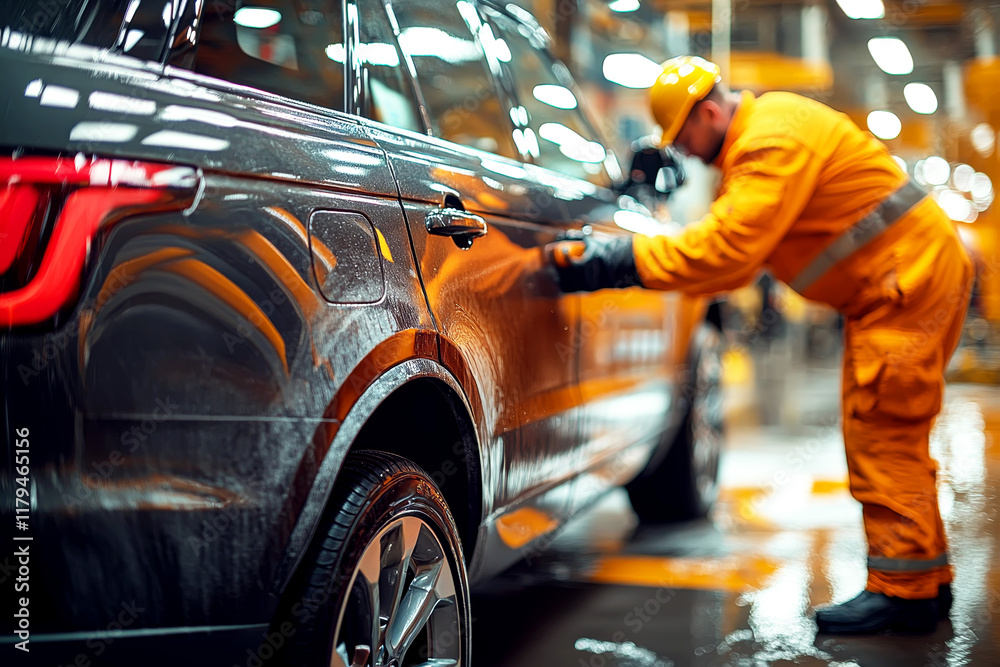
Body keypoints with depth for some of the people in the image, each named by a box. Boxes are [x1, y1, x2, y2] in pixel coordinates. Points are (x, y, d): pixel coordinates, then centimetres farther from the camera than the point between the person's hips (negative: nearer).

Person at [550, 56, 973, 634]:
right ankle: (927, 581, 21)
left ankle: (903, 590, -3)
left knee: (883, 435, -9)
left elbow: (729, 249, -29)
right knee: (890, 435, 13)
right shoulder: (756, 140, 14)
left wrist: (624, 259, -26)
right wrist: (624, 261, 0)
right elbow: (730, 243, 10)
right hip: (893, 284, 11)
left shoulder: (774, 142, -20)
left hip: (910, 278, -11)